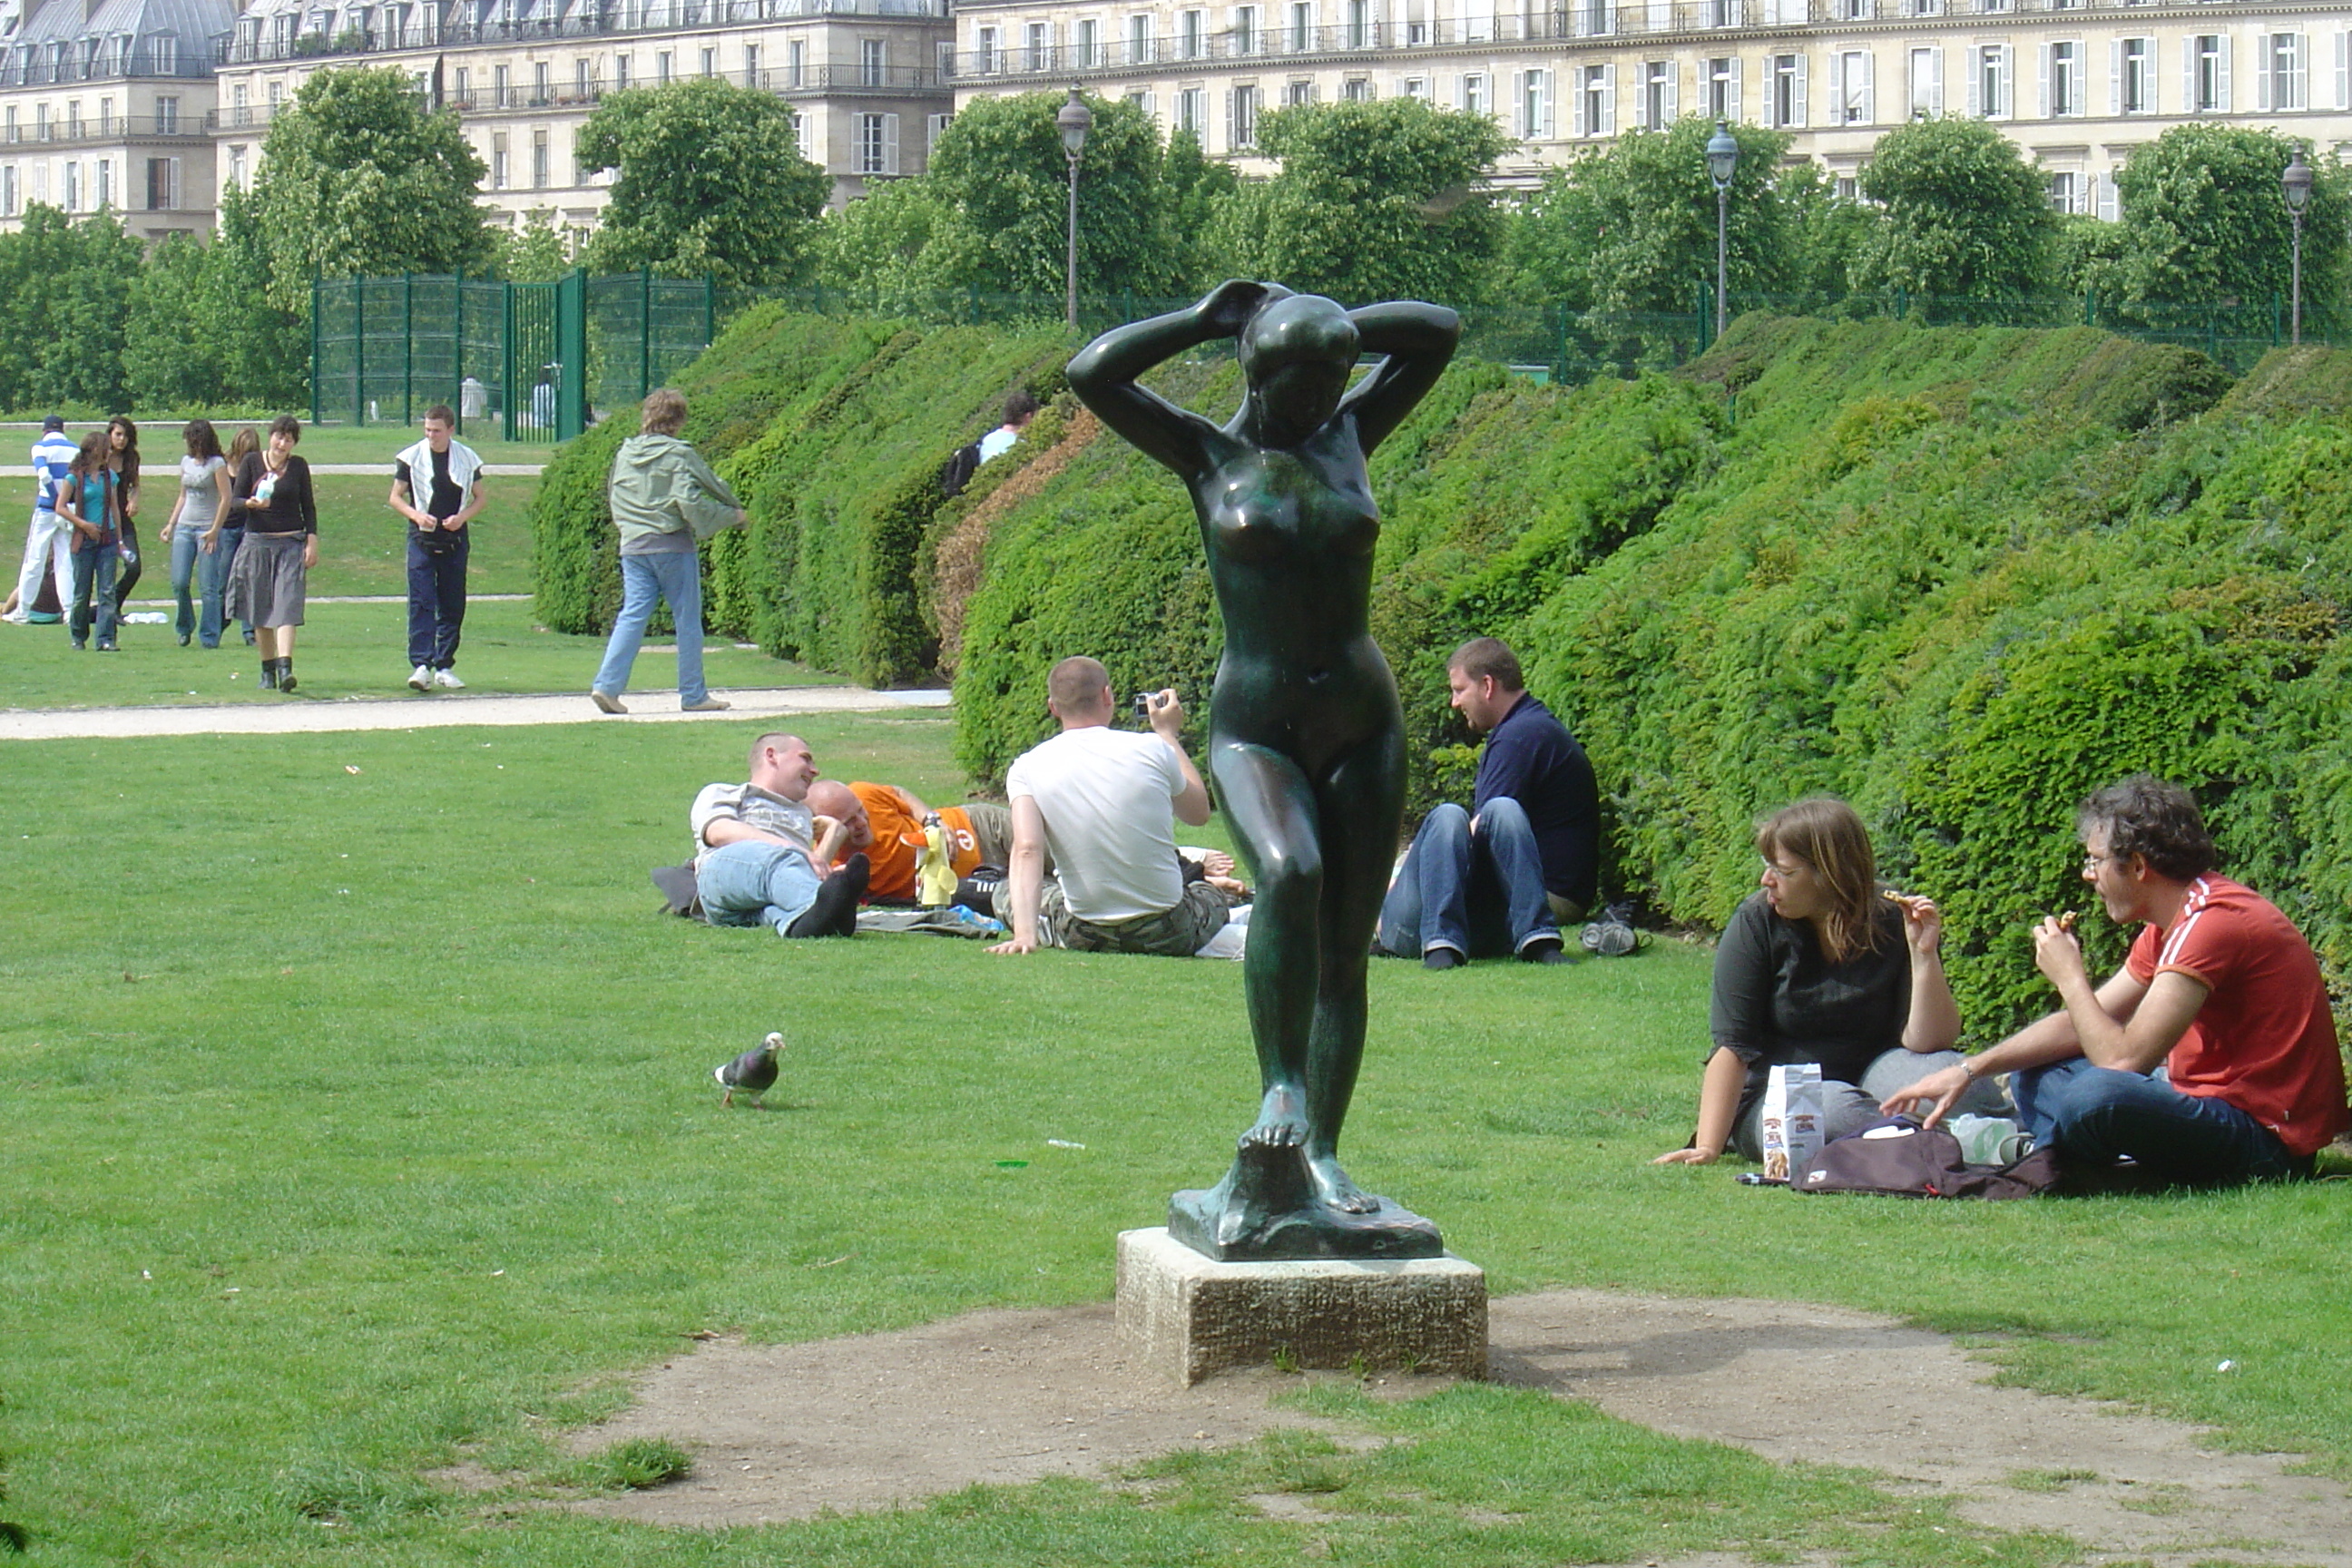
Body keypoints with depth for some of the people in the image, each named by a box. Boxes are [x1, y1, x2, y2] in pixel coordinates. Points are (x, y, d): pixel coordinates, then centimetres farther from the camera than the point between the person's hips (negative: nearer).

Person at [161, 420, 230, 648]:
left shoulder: (217, 464, -7)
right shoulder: (186, 462, 14)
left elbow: (226, 499, -10)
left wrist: (214, 531, -14)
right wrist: (170, 525, 15)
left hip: (207, 529, -6)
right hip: (184, 527, 6)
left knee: (208, 587, -5)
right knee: (179, 582, -1)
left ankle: (210, 636, 1)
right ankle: (185, 627, 19)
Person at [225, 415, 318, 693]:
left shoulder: (298, 466, 4)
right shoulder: (252, 462, 2)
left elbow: (308, 506, 8)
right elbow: (234, 500, -1)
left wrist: (312, 542, 0)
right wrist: (251, 503, -22)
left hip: (291, 544, -1)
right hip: (257, 543, 1)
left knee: (286, 607, -14)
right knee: (260, 610, 7)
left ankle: (285, 667, -26)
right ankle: (267, 670, 18)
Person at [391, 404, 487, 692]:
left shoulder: (467, 459, 4)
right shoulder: (411, 458, 0)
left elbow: (479, 498, 12)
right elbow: (396, 497, 4)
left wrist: (462, 517, -8)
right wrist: (417, 515, -14)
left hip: (455, 541, 2)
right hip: (422, 539, -2)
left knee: (453, 606, 4)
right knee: (421, 603, -11)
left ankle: (444, 667, 12)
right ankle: (421, 665, -15)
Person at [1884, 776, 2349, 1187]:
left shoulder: (2214, 924, -21)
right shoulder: (2173, 922, 12)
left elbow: (2124, 1057, -26)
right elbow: (2082, 1025, 17)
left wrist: (2069, 976, -11)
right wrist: (1967, 1071, 9)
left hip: (2270, 1140, -10)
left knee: (2098, 1095, -34)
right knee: (2035, 1076, 18)